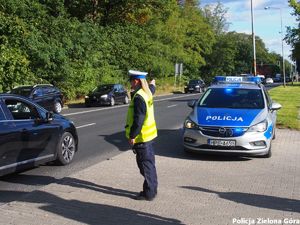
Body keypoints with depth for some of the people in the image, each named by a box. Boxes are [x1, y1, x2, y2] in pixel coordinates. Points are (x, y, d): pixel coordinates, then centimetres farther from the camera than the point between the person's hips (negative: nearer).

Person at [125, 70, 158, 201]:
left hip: (142, 137, -10)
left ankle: (148, 193, 5)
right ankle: (152, 190, 27)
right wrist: (152, 85, 58)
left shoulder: (138, 97, -22)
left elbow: (138, 119, -25)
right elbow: (151, 90, 36)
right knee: (149, 164, 16)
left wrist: (132, 135, -19)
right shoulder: (147, 93, 9)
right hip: (149, 135, 10)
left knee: (145, 165, -3)